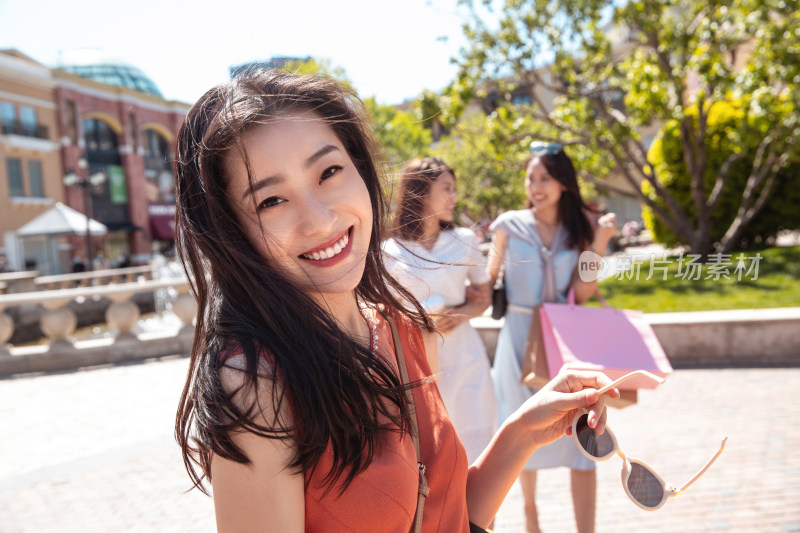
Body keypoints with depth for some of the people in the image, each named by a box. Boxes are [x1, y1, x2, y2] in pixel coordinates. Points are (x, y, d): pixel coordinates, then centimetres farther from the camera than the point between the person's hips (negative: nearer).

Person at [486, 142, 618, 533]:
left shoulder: (578, 230, 4)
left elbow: (582, 293, -4)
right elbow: (488, 279, 3)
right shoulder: (509, 225, -1)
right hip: (522, 339, -1)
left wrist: (599, 242, -10)